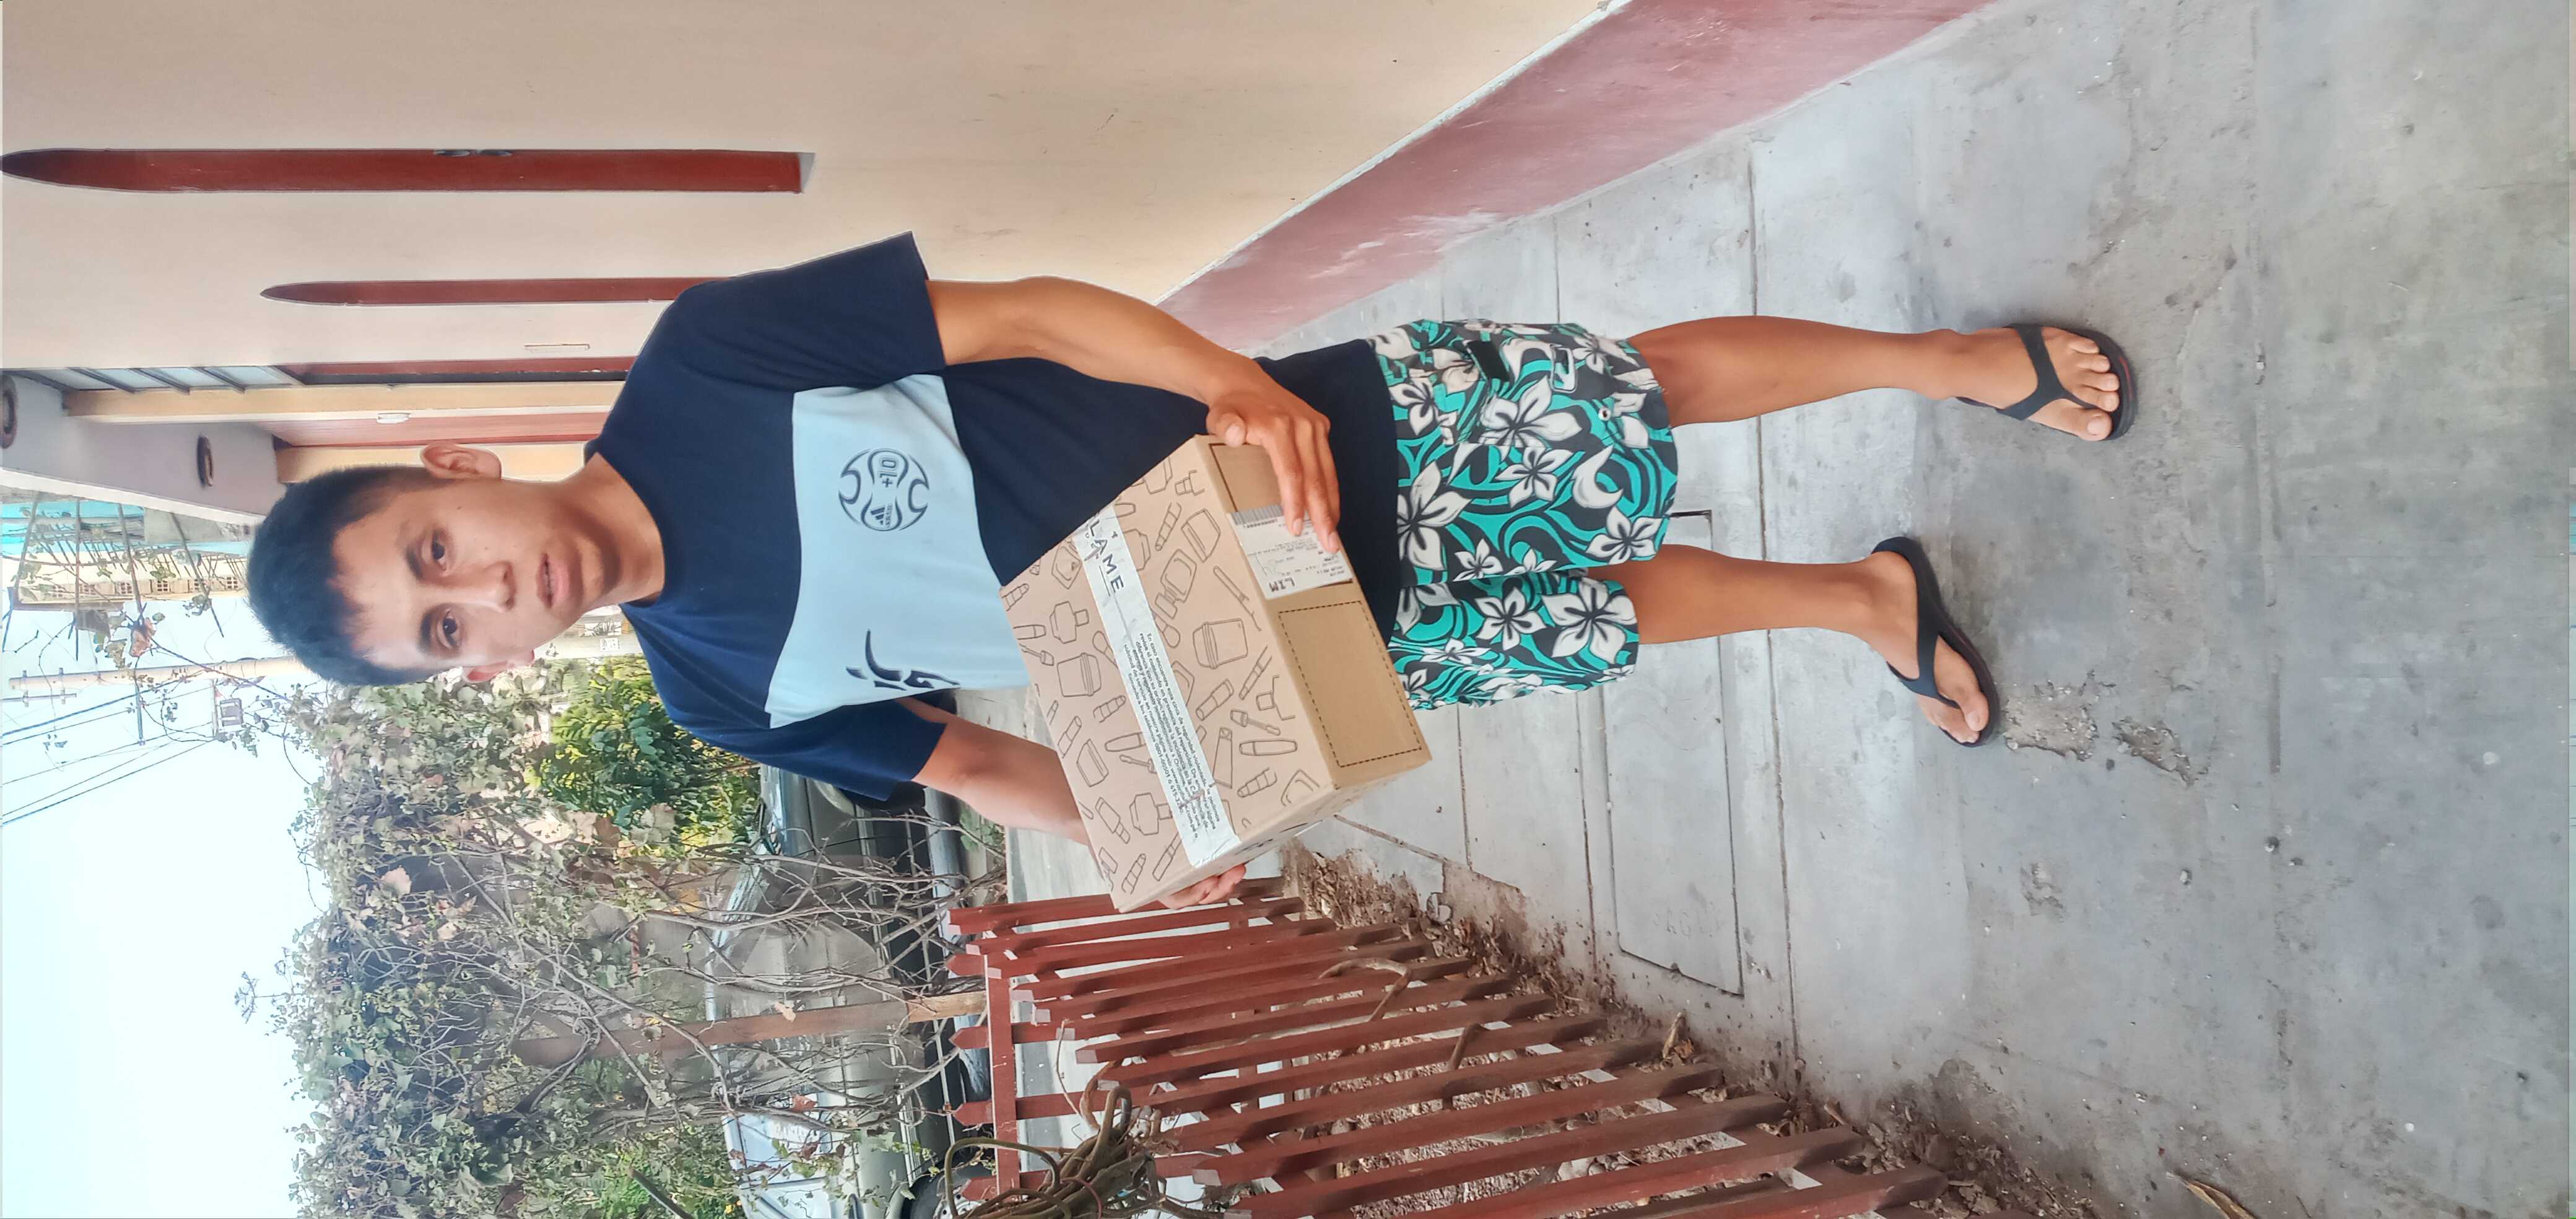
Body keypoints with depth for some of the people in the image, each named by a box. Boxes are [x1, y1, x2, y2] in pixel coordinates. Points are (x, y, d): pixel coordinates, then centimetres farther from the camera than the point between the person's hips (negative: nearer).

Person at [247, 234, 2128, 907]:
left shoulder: (703, 360, -13)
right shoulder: (729, 689, -3)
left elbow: (1023, 315, -14)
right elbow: (977, 760, 4)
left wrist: (1231, 377, -29)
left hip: (1338, 426, -1)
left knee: (1641, 394, 2)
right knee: (1627, 611, 7)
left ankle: (1972, 359, 29)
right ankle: (1870, 598, 37)